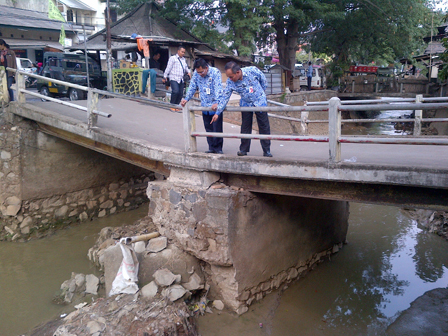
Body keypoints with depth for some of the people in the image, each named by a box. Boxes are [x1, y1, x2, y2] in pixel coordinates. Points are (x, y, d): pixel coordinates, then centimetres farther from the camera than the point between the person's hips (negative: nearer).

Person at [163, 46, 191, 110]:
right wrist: (165, 77, -2)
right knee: (175, 91, -22)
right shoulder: (173, 58, 1)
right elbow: (168, 68, 0)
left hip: (181, 79, 6)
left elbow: (186, 67, 32)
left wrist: (188, 71, 10)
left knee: (180, 94, 0)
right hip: (174, 79, -6)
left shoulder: (184, 59, 19)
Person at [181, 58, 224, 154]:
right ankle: (211, 147, 16)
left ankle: (218, 148, 7)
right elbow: (192, 87, 14)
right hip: (204, 106, 5)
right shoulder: (196, 74, 5)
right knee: (208, 129, 8)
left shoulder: (215, 72, -10)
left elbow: (218, 88, -20)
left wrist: (217, 102, -32)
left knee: (217, 128, -2)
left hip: (215, 106, -5)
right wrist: (186, 99, 2)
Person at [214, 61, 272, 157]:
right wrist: (217, 112, -13)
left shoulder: (253, 71, -22)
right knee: (245, 128, 3)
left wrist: (259, 94, 7)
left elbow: (264, 82, -3)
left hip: (260, 102, -2)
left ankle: (267, 151, 7)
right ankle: (243, 149, 15)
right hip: (246, 104, 2)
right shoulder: (230, 82, -17)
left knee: (264, 127, 0)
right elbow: (225, 97, -10)